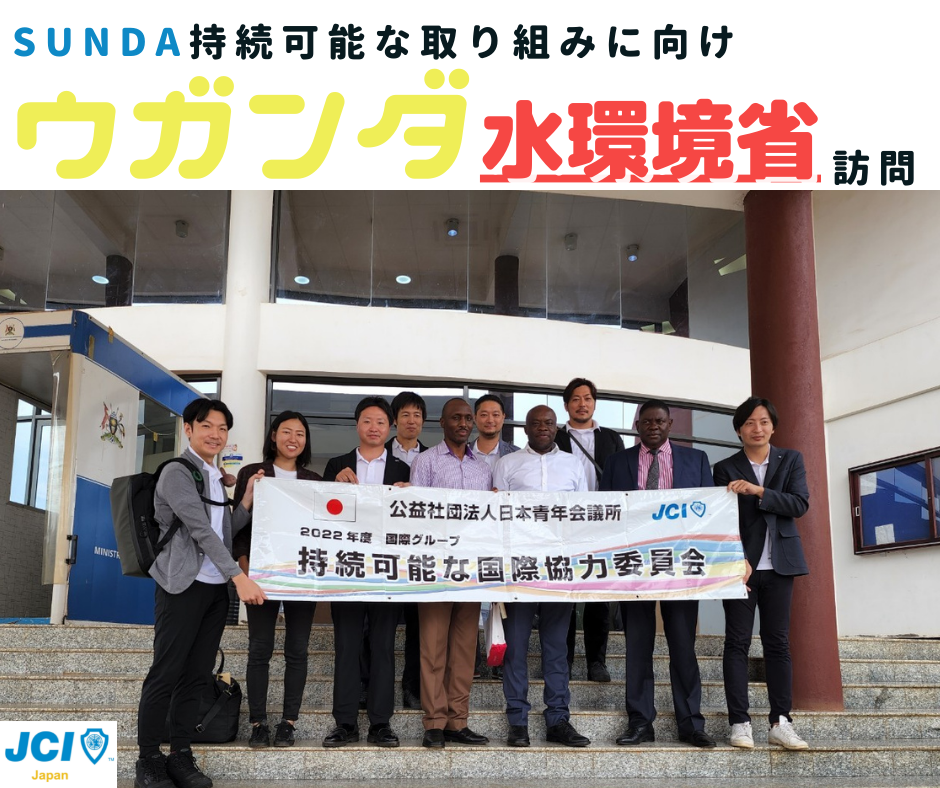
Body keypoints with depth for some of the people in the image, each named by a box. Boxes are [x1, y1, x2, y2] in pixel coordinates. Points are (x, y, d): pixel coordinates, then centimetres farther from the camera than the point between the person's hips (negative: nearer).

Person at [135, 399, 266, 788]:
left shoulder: (216, 478, 15)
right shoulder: (177, 472, -8)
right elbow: (200, 529, -18)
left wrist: (248, 499, 3)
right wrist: (239, 577, -25)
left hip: (216, 588, 7)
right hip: (183, 586, -7)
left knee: (197, 675, 8)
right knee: (166, 674, -3)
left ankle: (180, 756, 16)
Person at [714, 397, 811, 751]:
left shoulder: (791, 459, 9)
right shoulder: (725, 469, 5)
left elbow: (800, 504, -4)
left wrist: (759, 491, -15)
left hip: (779, 564, 2)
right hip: (741, 563, -1)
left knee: (778, 642, 3)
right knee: (737, 642, -3)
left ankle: (780, 722, 6)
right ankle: (740, 722, 0)